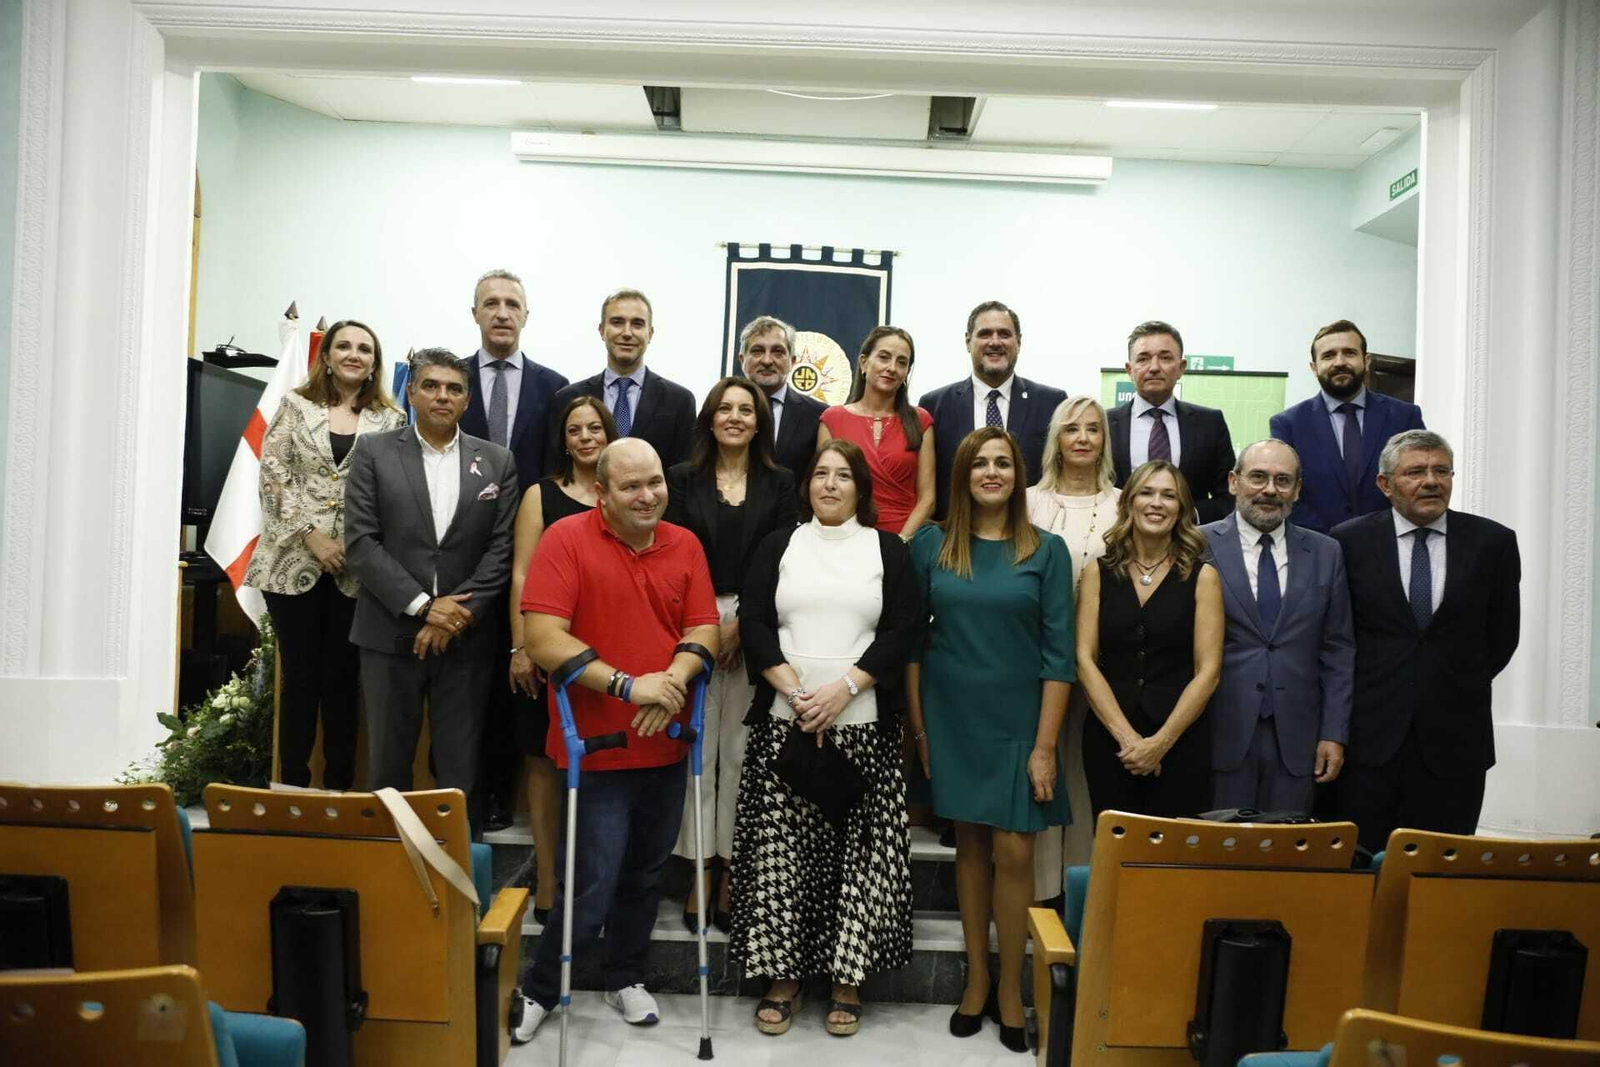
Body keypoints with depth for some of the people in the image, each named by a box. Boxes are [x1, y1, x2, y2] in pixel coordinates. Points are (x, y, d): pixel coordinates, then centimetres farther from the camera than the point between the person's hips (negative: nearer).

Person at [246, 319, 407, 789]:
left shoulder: (390, 419, 7)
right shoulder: (295, 406, 7)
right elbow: (273, 474, -1)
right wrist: (311, 536, -10)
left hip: (356, 568, 1)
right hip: (294, 561, 0)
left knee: (342, 678, 5)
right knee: (301, 676, 3)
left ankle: (339, 788, 15)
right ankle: (293, 786, 14)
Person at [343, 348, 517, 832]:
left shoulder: (497, 462, 7)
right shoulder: (373, 452, 3)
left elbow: (502, 548, 1)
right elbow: (360, 542, -4)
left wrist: (457, 615, -10)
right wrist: (423, 605, -12)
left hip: (466, 640, 1)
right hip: (391, 634, 0)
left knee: (461, 773, 4)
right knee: (389, 766, 8)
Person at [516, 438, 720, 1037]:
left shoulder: (685, 545, 4)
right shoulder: (565, 540, -12)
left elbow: (704, 629, 3)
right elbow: (542, 640, -19)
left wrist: (673, 680, -18)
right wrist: (628, 685, -24)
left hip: (666, 745, 5)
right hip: (598, 747, -5)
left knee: (645, 874, 17)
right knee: (592, 887, -3)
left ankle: (626, 978, 38)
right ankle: (538, 988, 21)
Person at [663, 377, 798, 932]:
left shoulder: (779, 484, 8)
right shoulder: (682, 480, 8)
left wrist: (744, 623, -8)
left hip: (754, 629, 0)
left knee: (743, 753, 1)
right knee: (696, 751, 0)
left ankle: (732, 877, 11)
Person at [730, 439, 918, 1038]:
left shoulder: (888, 550, 8)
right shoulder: (778, 547, 10)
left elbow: (901, 631, -1)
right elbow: (753, 623, 2)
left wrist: (843, 688, -12)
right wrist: (795, 691, -11)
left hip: (864, 726, -1)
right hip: (783, 723, 1)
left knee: (859, 850, 0)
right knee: (780, 848, 1)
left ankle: (848, 979, 13)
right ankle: (783, 975, 14)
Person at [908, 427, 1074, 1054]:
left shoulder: (1046, 550, -2)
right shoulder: (931, 545, 1)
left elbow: (1058, 654, -4)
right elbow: (910, 639, 3)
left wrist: (1045, 746, -8)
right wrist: (917, 727, 0)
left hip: (1017, 722, -1)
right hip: (952, 720, 1)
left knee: (1013, 851, -1)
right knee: (970, 845, 10)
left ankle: (1009, 986, 16)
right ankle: (976, 977, 24)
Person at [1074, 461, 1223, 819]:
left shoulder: (1202, 577, 2)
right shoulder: (1097, 574, 5)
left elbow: (1208, 670, -3)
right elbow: (1085, 660, -1)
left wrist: (1161, 742, -11)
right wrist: (1126, 736, -11)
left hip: (1180, 741, -1)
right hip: (1108, 738, 1)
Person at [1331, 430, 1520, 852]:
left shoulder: (1493, 541, 2)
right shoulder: (1350, 541, -1)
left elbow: (1502, 633, 10)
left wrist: (1462, 685, 9)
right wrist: (1365, 686, 5)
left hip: (1455, 737, 1)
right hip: (1371, 733, -1)